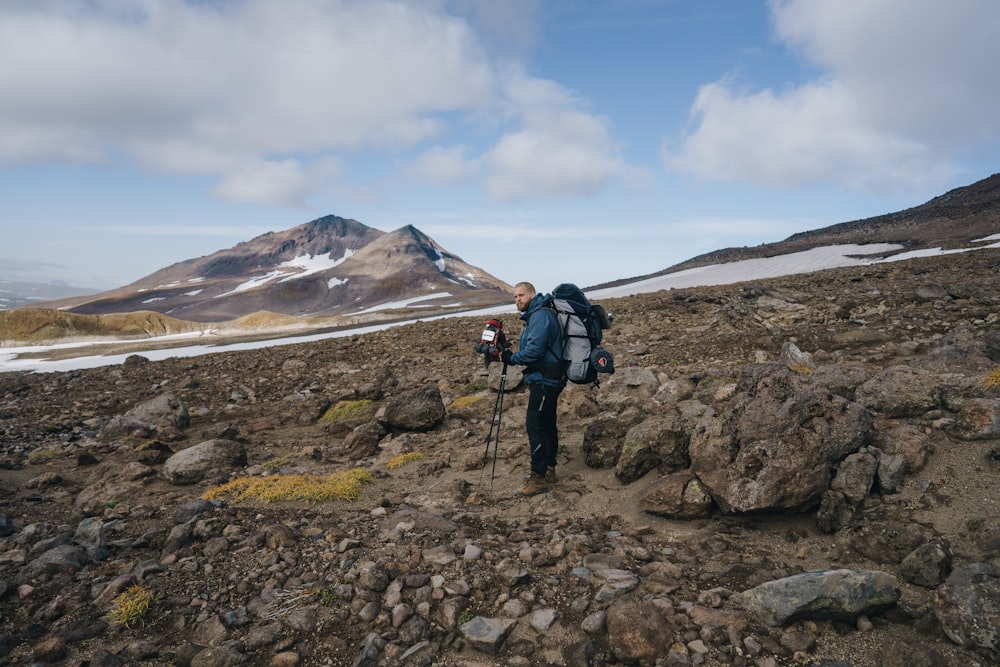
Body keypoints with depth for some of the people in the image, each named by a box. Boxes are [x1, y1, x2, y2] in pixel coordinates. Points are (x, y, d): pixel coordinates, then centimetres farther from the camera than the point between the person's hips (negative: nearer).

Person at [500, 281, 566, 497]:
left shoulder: (541, 316, -17)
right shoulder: (534, 315, 17)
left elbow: (534, 350, -24)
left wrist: (512, 358, -11)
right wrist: (513, 355, 8)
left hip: (544, 381, -11)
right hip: (546, 380, 11)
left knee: (535, 426, -10)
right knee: (546, 424, 16)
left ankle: (539, 477, -7)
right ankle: (548, 470, 25)